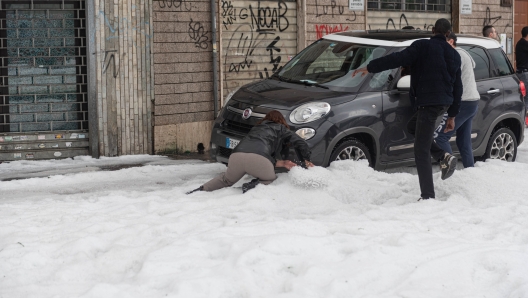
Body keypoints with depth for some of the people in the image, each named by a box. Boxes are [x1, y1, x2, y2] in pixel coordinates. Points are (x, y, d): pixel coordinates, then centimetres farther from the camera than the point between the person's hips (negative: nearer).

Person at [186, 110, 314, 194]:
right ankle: (253, 185, -7)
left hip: (236, 156, 5)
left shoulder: (257, 128, 38)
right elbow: (301, 143, 17)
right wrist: (306, 161, 31)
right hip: (257, 158, -5)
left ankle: (202, 190, 13)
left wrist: (283, 163, 25)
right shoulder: (281, 129, 25)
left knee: (227, 180, 31)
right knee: (270, 178, 22)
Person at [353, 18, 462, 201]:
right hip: (444, 103, 8)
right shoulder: (454, 55, 15)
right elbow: (457, 88, 18)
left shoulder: (422, 46, -5)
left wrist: (370, 68, -11)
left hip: (428, 102, -8)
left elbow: (398, 59, -16)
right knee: (412, 127, 29)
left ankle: (428, 196, -9)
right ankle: (444, 157, 15)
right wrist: (452, 115, 25)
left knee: (421, 151, -5)